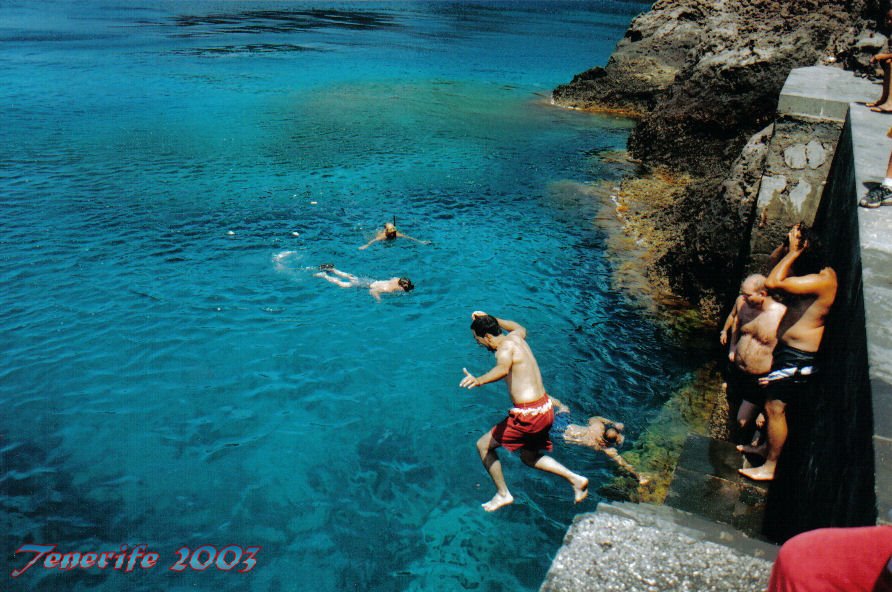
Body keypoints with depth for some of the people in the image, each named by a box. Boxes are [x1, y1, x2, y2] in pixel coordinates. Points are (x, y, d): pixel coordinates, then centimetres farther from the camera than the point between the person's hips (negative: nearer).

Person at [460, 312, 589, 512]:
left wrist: (479, 380, -60)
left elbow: (503, 369, -41)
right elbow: (521, 328, 36)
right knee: (529, 457, 27)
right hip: (546, 408, 10)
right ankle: (574, 478, 18)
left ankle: (503, 494, 14)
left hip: (528, 414, -10)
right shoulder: (515, 337, 9)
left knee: (483, 445, 6)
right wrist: (488, 319, 41)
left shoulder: (505, 347, -17)